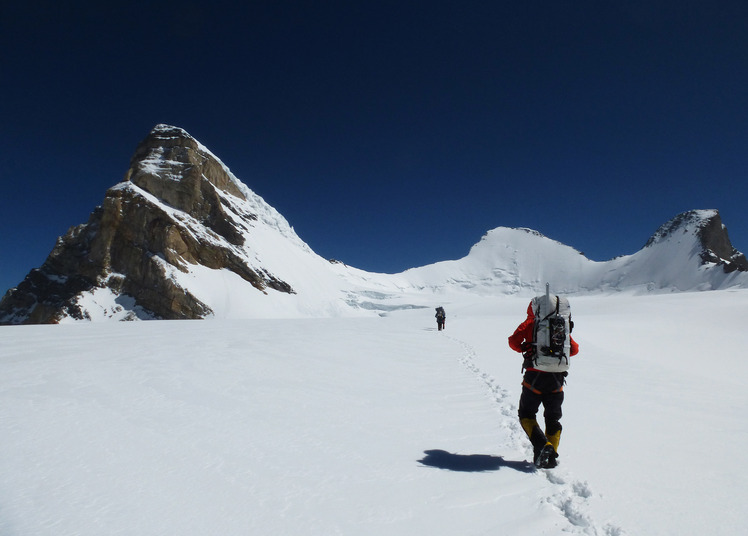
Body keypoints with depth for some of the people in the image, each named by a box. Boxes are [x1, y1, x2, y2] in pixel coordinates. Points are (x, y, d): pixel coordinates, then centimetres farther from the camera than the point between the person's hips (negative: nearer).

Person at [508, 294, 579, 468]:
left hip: (535, 376, -3)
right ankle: (552, 455, 13)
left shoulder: (529, 324, 1)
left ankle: (542, 445, -8)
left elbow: (513, 341, -8)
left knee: (526, 415, 11)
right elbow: (574, 349, 11)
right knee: (553, 419, 19)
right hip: (557, 378, 3)